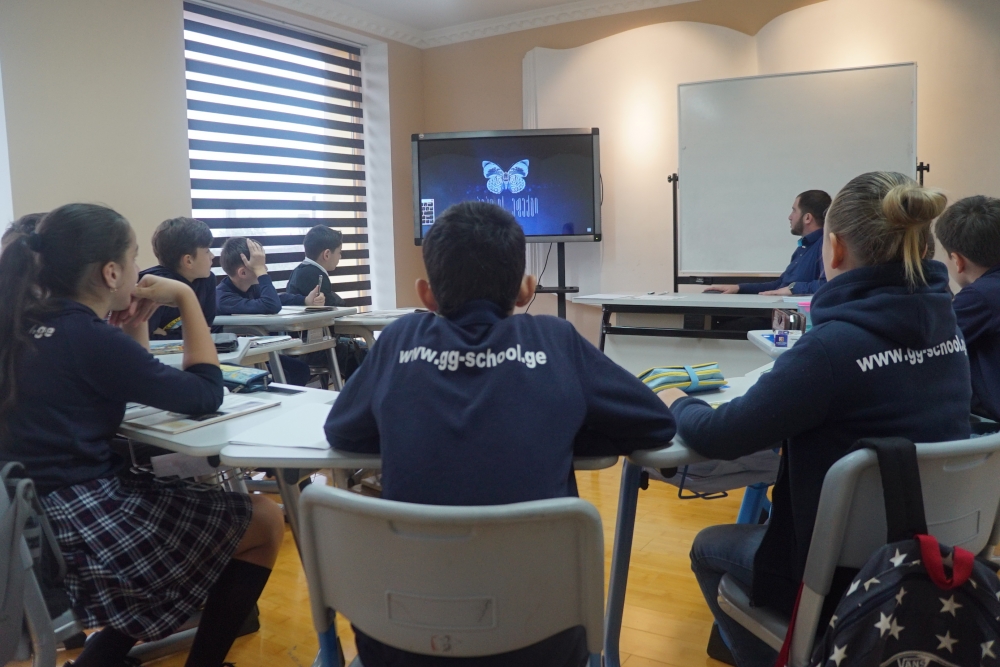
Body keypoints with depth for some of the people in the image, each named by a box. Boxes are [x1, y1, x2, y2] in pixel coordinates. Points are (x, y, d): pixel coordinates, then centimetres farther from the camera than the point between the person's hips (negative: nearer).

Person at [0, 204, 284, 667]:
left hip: (37, 525, 9)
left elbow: (138, 386, 19)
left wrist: (136, 323, 7)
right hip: (83, 529, -9)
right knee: (265, 520, 1)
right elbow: (205, 395, -11)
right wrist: (186, 298, -6)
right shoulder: (90, 337, -19)